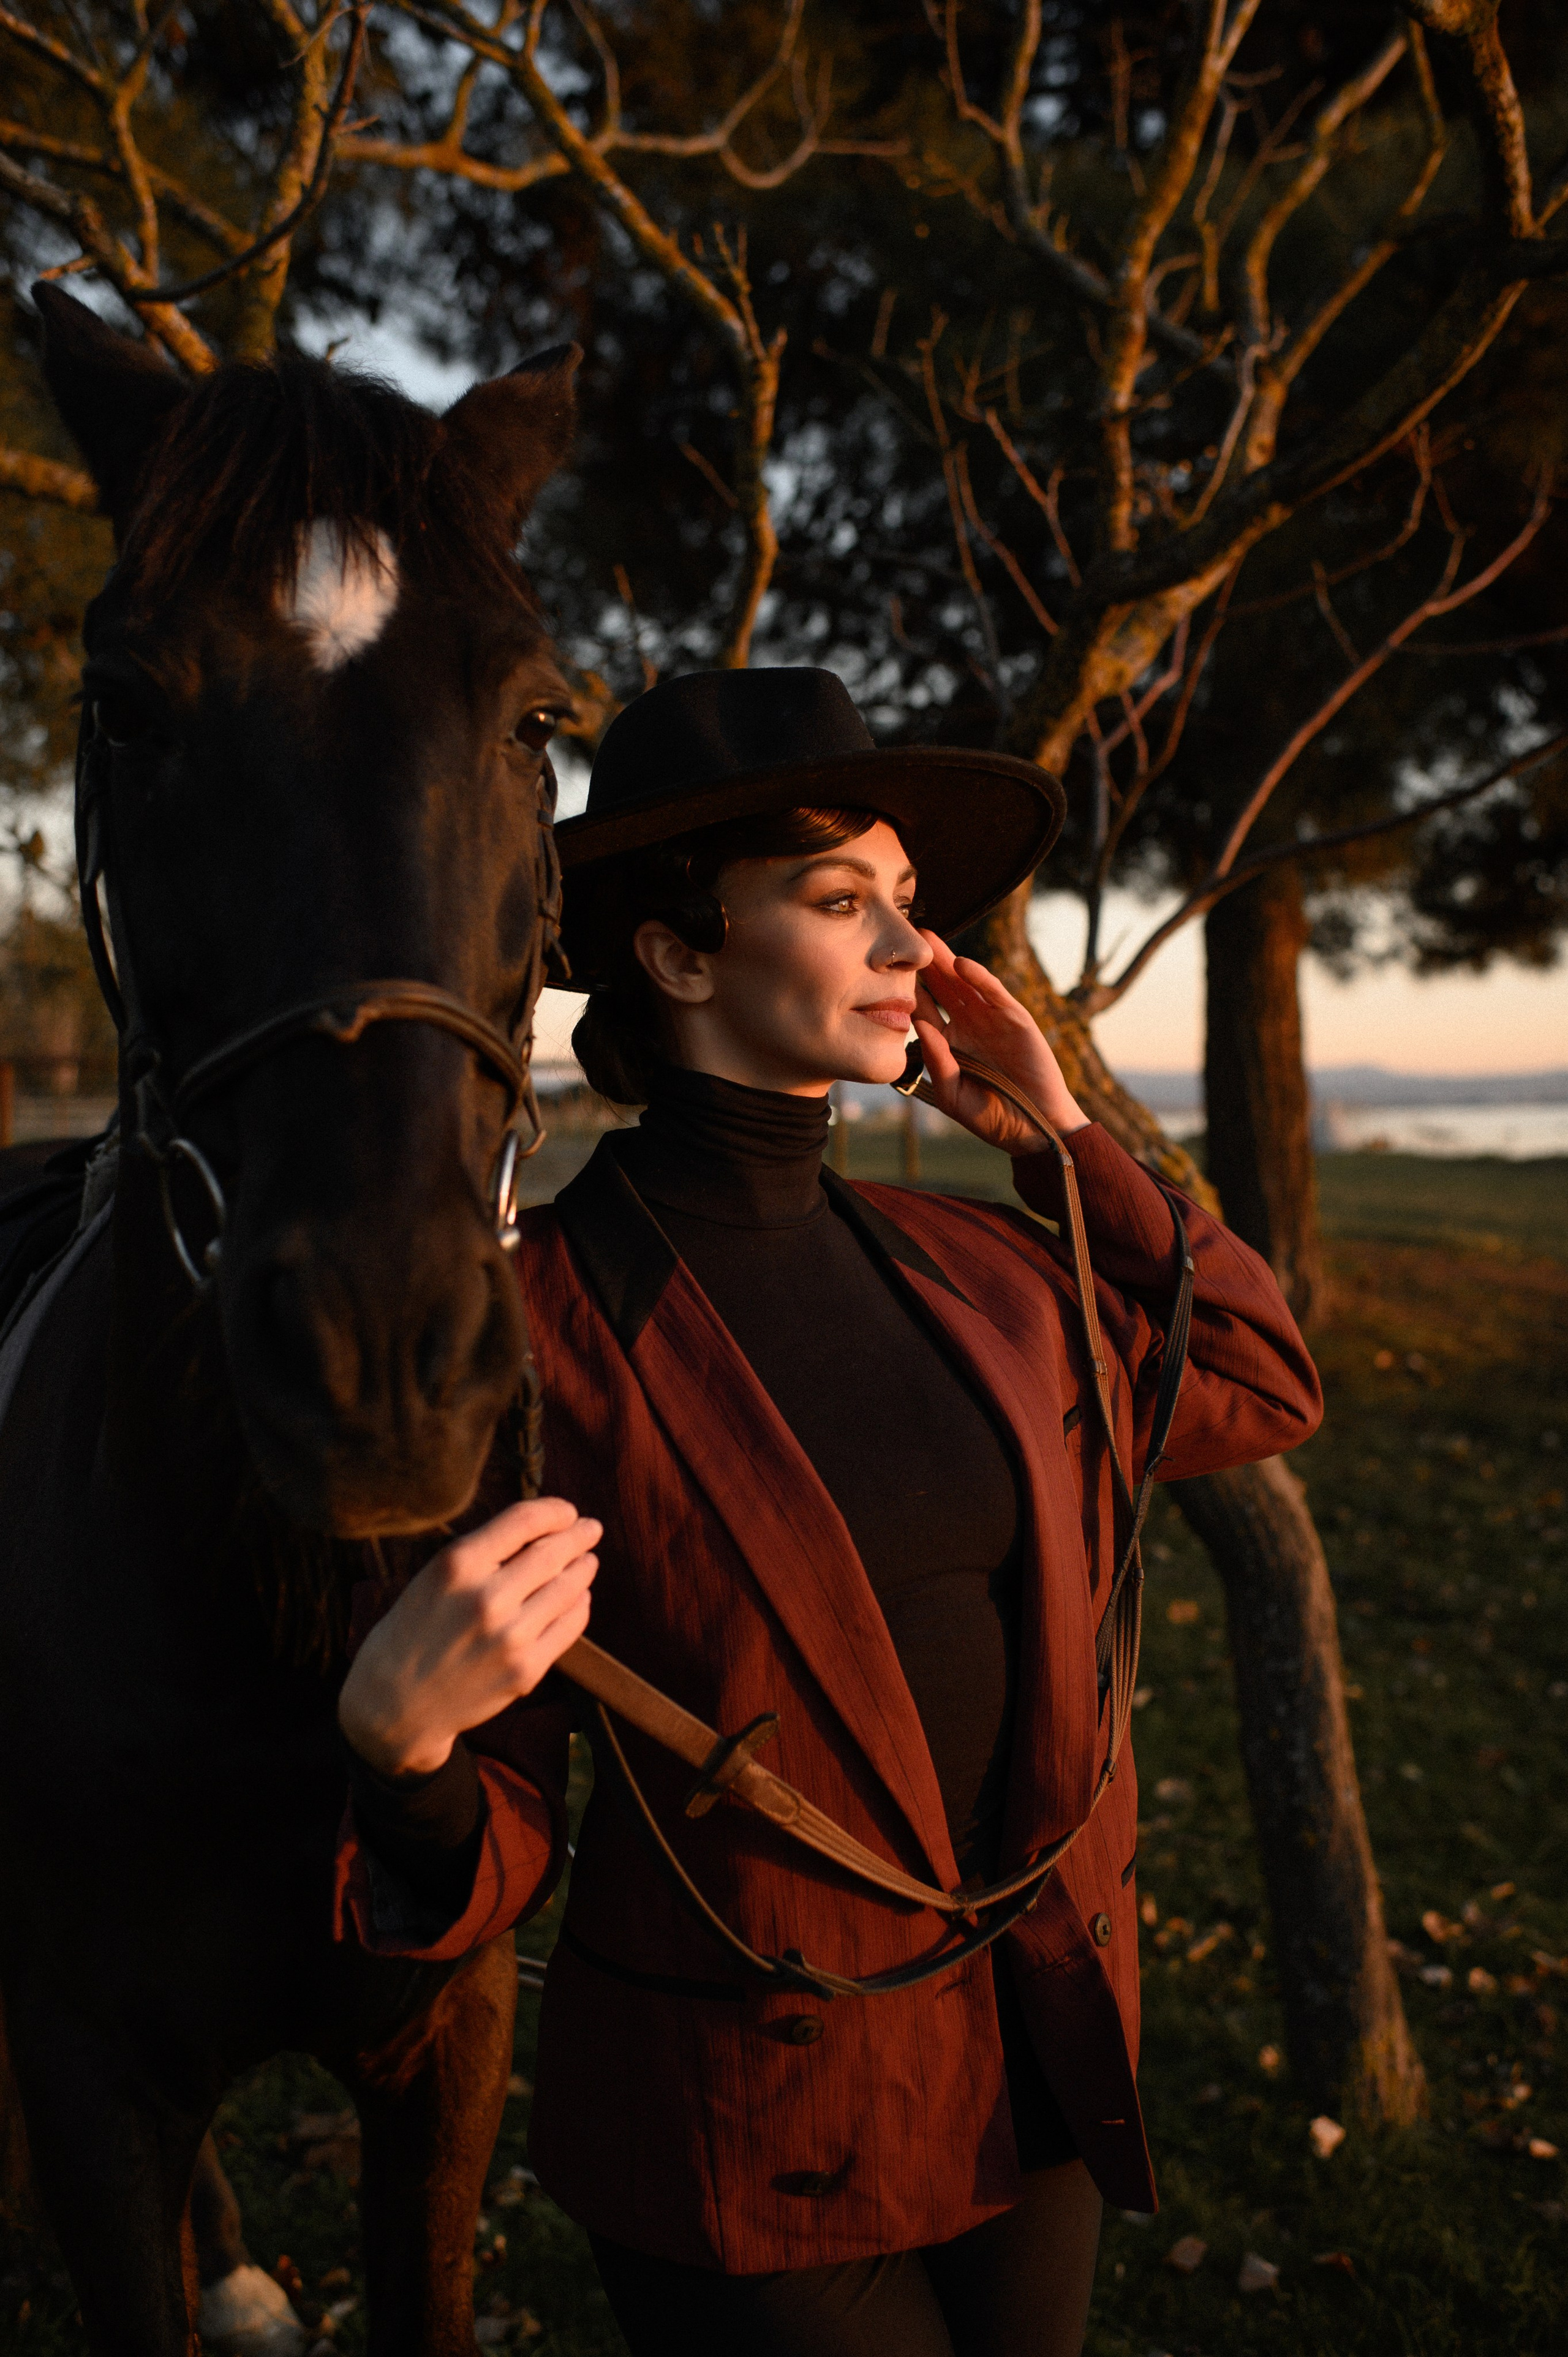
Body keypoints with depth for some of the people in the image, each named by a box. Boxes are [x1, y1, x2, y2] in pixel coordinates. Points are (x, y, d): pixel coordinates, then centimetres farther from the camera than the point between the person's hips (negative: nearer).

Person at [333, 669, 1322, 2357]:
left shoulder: (976, 1268, -3)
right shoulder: (536, 1326, -19)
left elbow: (1262, 1388, 12)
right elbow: (475, 1874, -14)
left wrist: (1059, 1130, 2)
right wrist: (394, 1734, -38)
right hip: (749, 2145, -5)